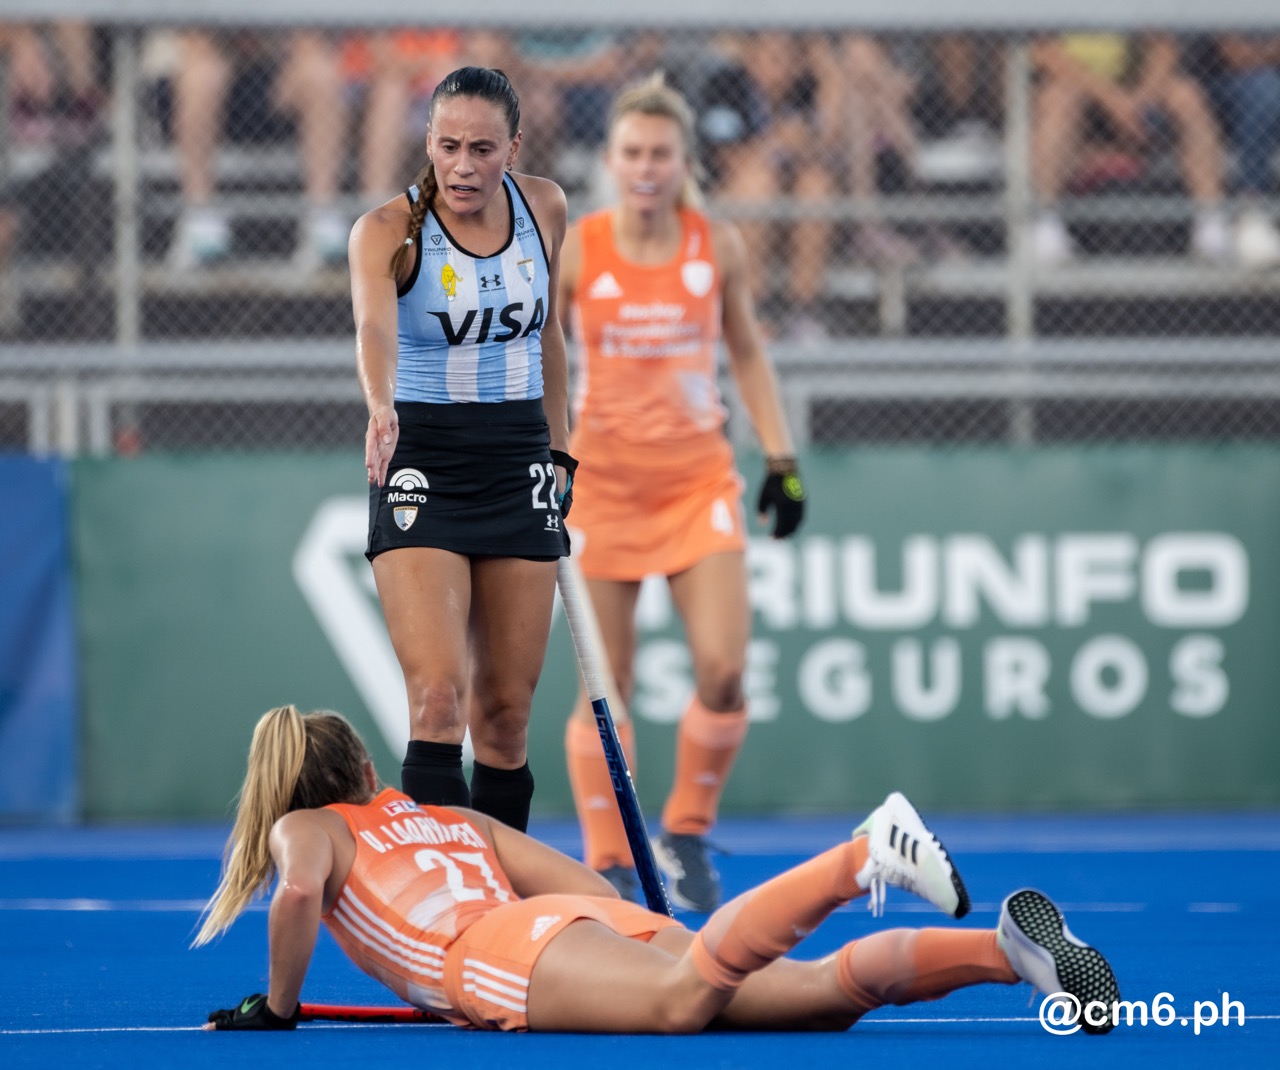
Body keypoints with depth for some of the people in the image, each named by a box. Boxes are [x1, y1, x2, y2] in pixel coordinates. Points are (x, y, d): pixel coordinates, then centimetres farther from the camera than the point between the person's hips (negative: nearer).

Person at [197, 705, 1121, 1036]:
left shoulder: (304, 830, 23)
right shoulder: (451, 818, 39)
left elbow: (299, 892, -2)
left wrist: (279, 1007, 11)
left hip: (503, 951, -7)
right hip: (588, 919, 7)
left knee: (682, 1000, -35)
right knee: (821, 994, -10)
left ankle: (863, 855, -50)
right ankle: (1009, 948, -31)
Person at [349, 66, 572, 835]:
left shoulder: (544, 208, 1)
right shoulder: (387, 231, -13)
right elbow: (375, 326, -33)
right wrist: (383, 408, -52)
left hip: (520, 468, 4)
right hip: (423, 463, -4)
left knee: (506, 713, 4)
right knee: (437, 698, -18)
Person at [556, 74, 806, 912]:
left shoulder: (718, 247, 0)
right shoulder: (574, 252, -6)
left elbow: (748, 354, 12)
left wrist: (781, 458, 7)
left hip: (699, 480, 1)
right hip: (603, 484, -1)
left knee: (723, 672, -11)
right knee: (606, 685, -1)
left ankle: (687, 836, 11)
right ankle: (609, 863, 10)